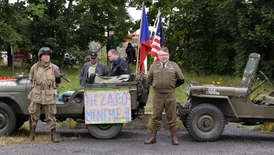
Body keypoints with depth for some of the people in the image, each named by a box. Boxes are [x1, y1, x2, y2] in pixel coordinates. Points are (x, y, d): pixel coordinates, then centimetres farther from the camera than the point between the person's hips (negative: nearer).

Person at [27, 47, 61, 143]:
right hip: (36, 95, 1)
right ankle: (32, 133, 21)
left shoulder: (54, 68, -2)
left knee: (51, 116, 3)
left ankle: (53, 135, 10)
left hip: (49, 96, -1)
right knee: (33, 115, 6)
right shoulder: (34, 68, 0)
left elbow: (58, 81, 14)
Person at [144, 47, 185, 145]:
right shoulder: (154, 66, 10)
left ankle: (174, 138, 11)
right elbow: (149, 80, 20)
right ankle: (153, 137, 12)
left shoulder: (174, 65, 6)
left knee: (172, 117, 3)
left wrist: (172, 86, 12)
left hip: (170, 95, -1)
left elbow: (181, 80, 11)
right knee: (156, 116, 5)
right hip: (157, 95, 1)